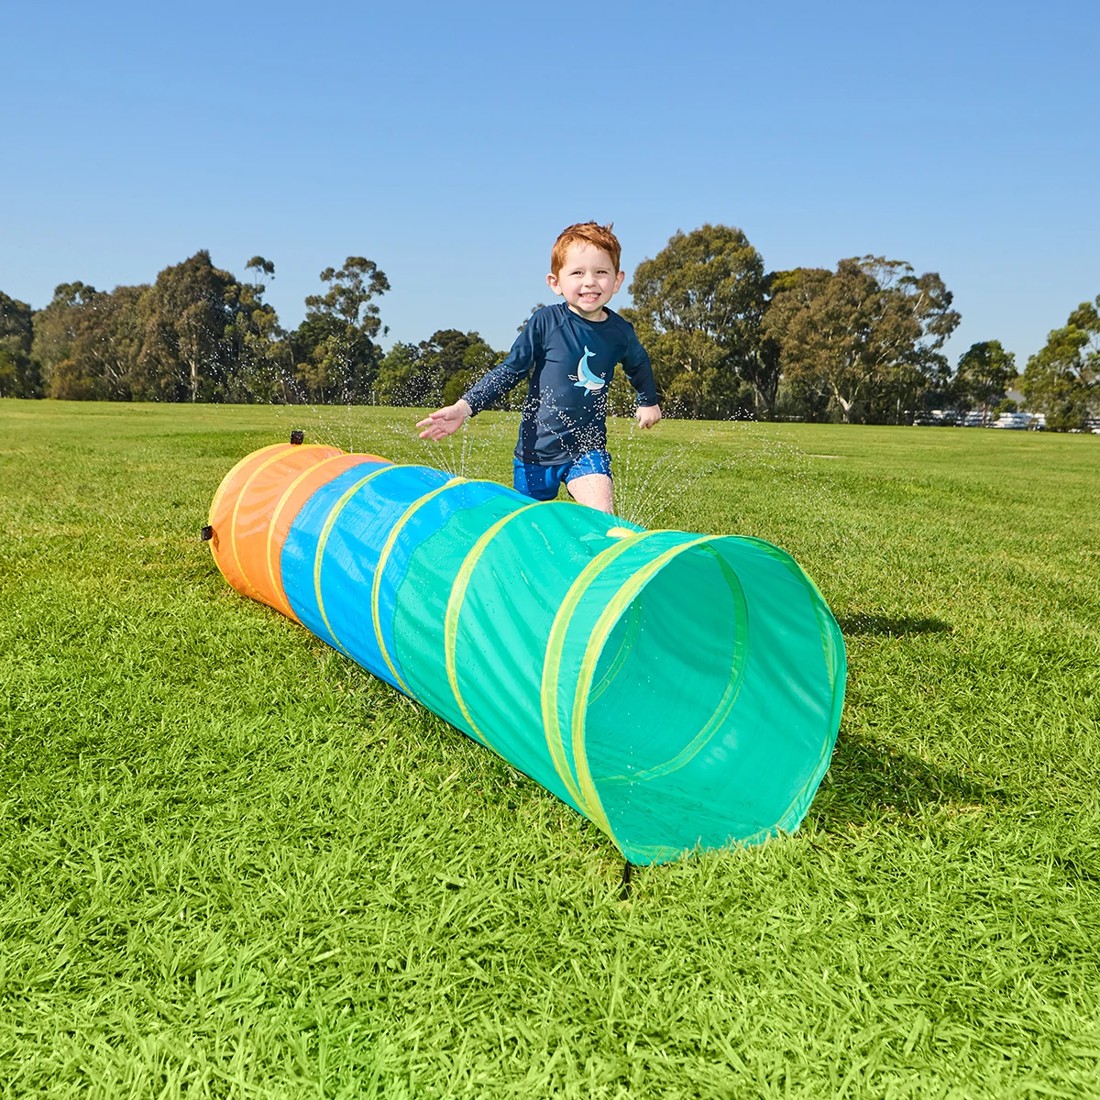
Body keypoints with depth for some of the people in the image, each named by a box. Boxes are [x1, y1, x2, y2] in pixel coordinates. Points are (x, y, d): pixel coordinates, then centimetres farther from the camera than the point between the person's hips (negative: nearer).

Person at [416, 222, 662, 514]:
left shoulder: (620, 331, -3)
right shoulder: (546, 321, -12)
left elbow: (639, 366, 20)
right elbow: (510, 371, -6)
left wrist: (649, 402, 37)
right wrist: (464, 407, -17)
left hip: (587, 448, 1)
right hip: (537, 448, -1)